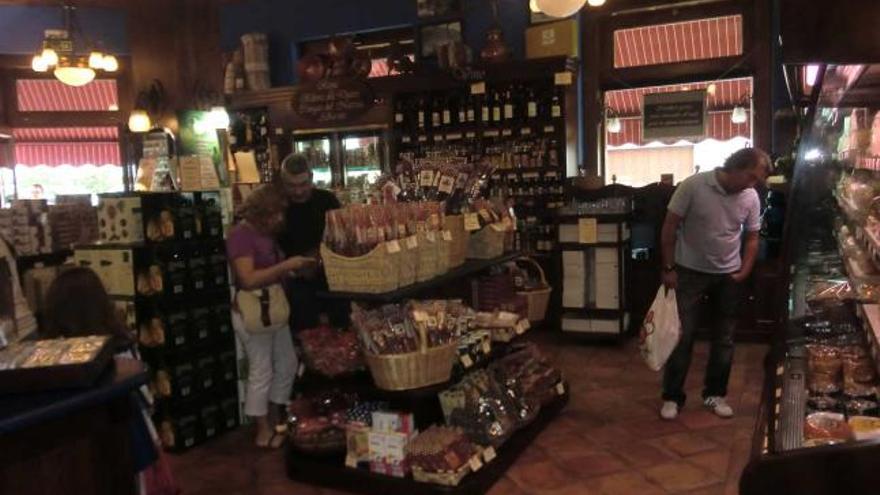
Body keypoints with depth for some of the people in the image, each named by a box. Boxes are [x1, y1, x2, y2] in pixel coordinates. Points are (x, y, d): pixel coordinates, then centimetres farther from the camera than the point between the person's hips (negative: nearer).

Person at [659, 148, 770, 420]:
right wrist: (669, 268, -11)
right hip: (690, 272, -4)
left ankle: (715, 394, 26)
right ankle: (672, 396, 12)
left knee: (724, 338, 10)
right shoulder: (693, 185, -17)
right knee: (682, 335, 0)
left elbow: (751, 237, 8)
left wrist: (744, 272, -3)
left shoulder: (751, 198, -5)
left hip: (729, 276, 4)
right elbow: (670, 227, -12)